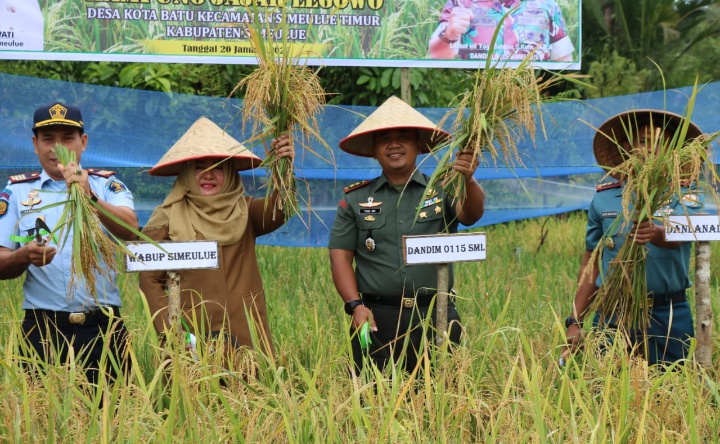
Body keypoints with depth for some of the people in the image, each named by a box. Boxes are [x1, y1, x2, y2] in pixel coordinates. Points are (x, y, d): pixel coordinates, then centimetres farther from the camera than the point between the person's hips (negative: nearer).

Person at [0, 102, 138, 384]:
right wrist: (24, 256, -18)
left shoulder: (107, 185, 7)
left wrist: (89, 197, -29)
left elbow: (130, 230, -12)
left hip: (103, 328, 0)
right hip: (43, 329, 0)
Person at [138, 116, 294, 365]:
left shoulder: (244, 212, 8)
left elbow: (277, 213, -12)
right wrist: (168, 332, -10)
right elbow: (150, 280, 2)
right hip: (190, 341, -2)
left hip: (246, 336, 2)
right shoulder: (167, 219, 2)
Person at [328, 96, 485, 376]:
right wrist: (355, 305, -6)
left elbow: (471, 214, -12)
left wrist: (468, 181, -33)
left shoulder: (442, 191, 7)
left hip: (436, 319, 0)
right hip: (376, 319, 0)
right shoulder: (356, 200, 10)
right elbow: (340, 257, 8)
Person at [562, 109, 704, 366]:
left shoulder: (684, 196, 2)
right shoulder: (604, 198, 7)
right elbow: (591, 263, 11)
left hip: (668, 318, -1)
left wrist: (657, 234, -43)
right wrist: (575, 321, 4)